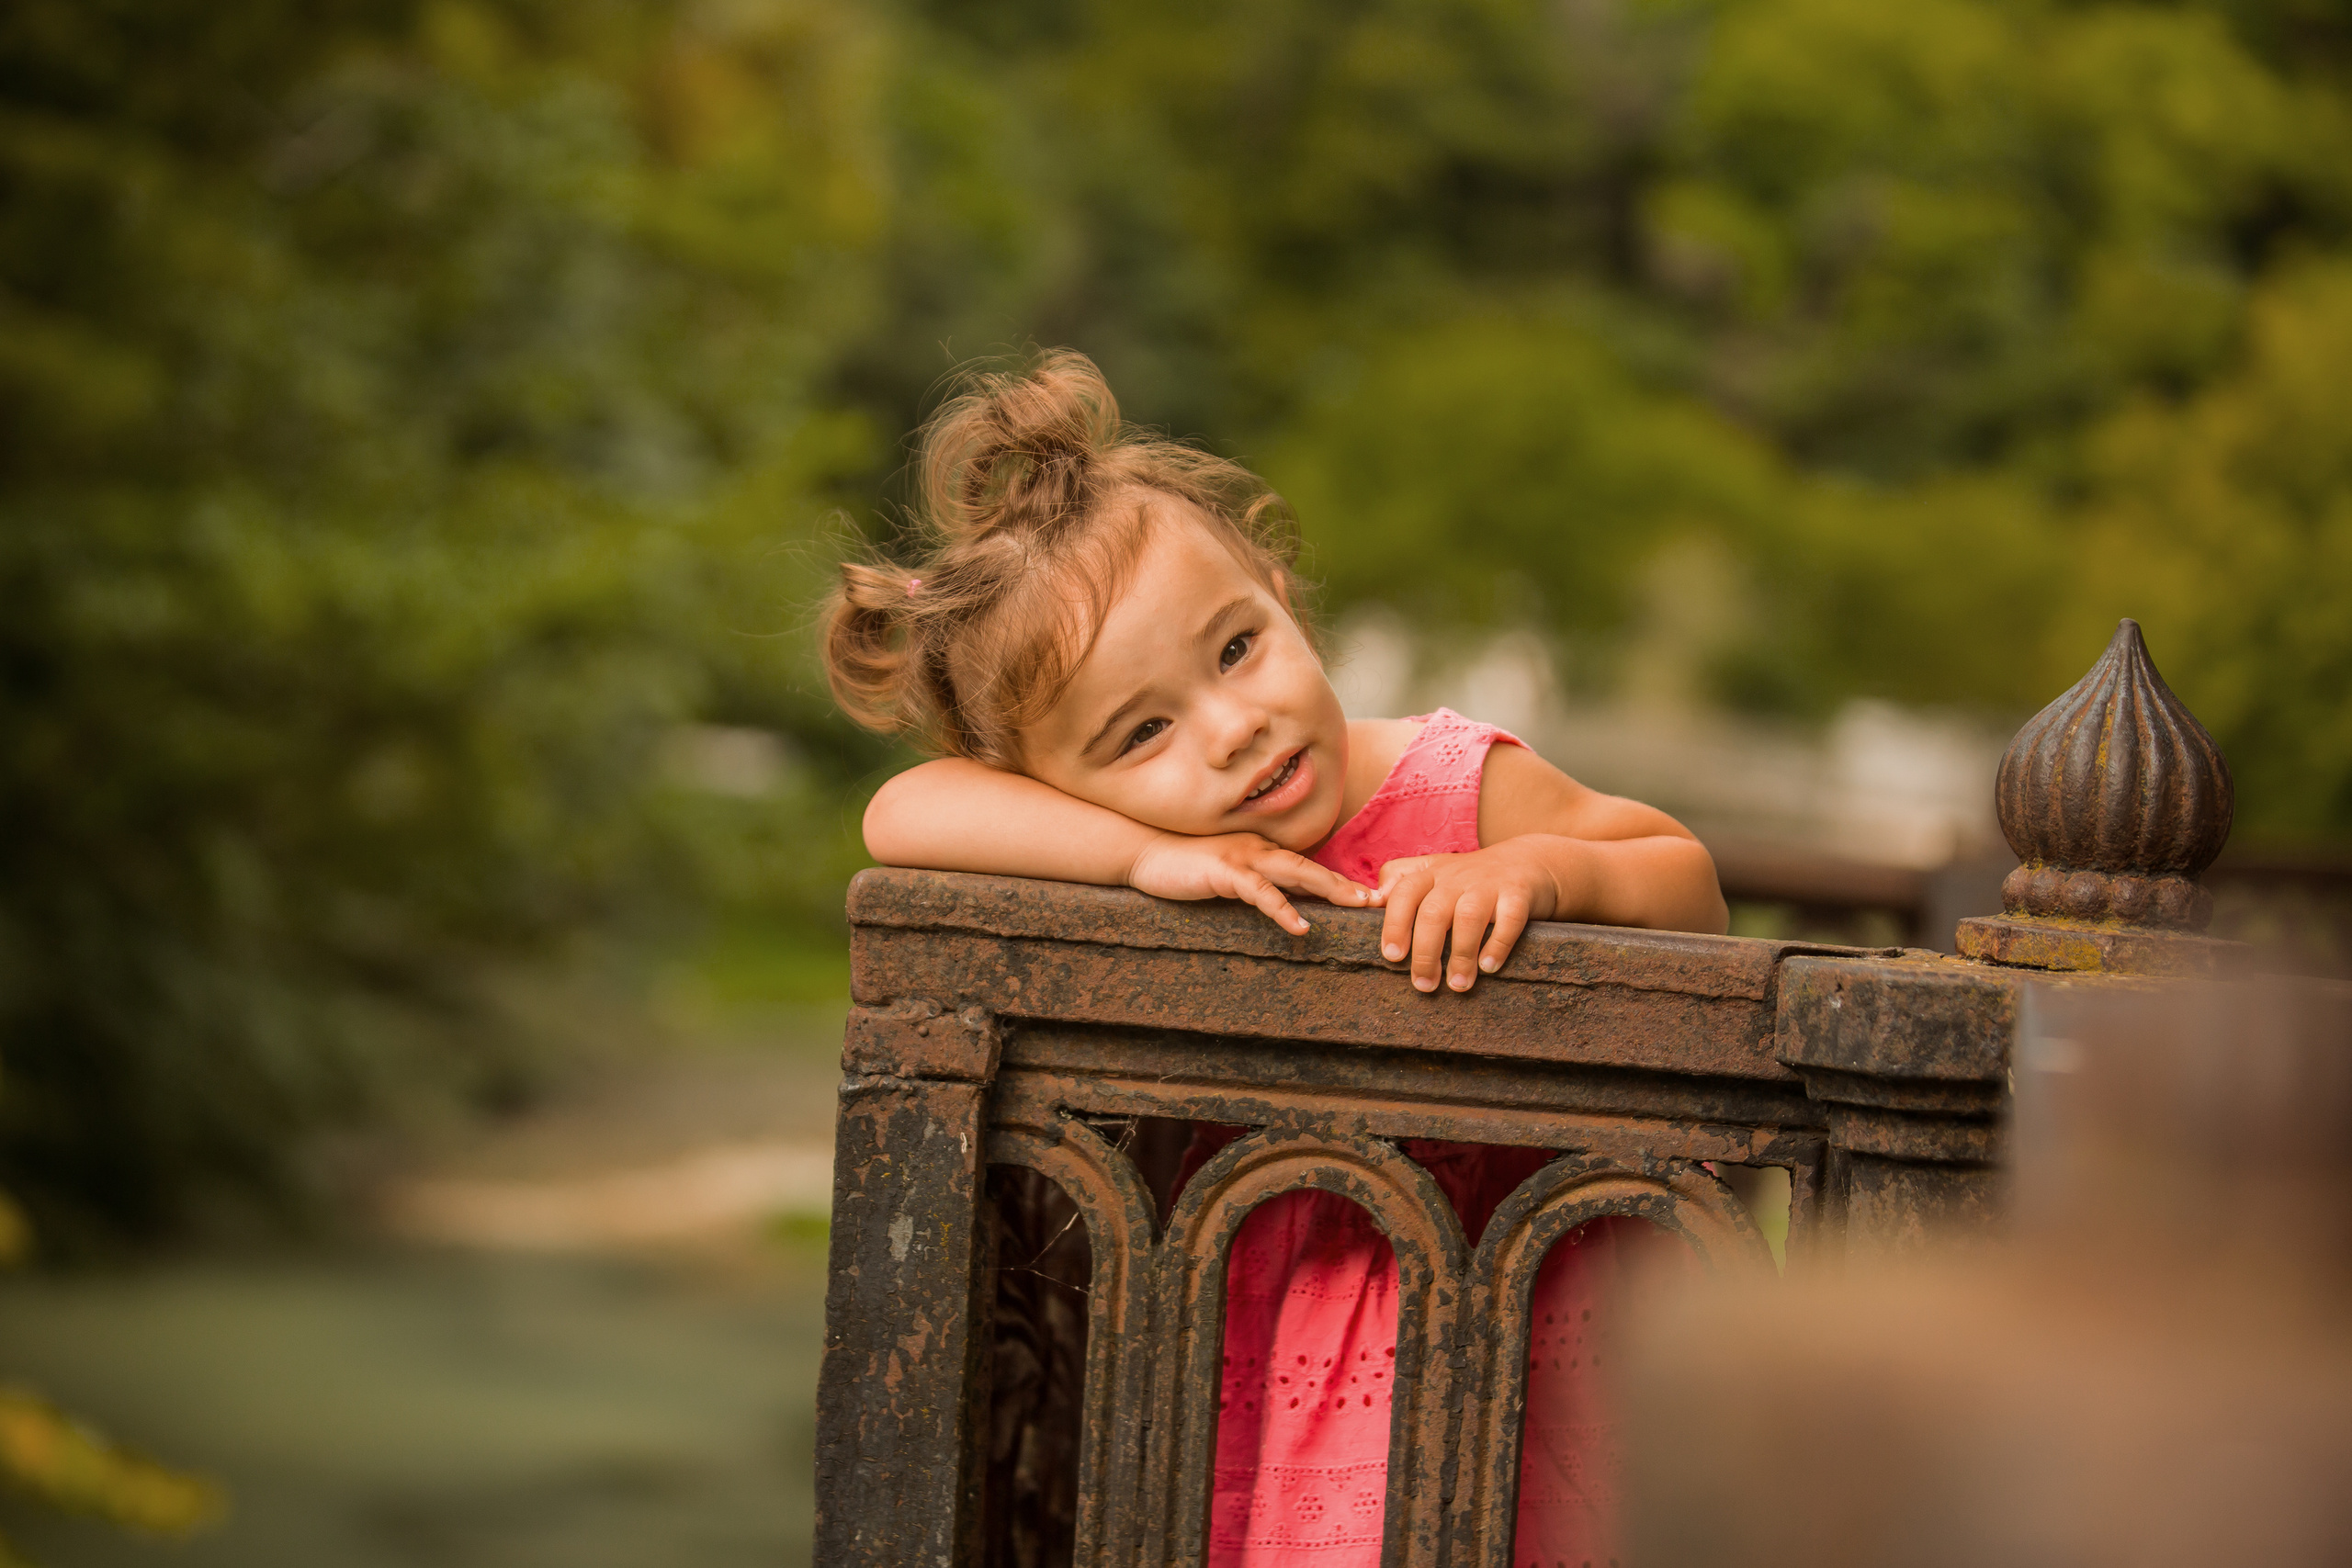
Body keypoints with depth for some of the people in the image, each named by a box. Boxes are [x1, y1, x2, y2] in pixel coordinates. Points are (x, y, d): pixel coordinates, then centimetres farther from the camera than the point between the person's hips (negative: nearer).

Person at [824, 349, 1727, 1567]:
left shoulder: (1458, 786, -15)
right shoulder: (1144, 840, -10)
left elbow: (1689, 887, -8)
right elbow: (903, 815, -22)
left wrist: (1535, 866, -30)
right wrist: (1149, 853, -31)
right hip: (1258, 1279, 2)